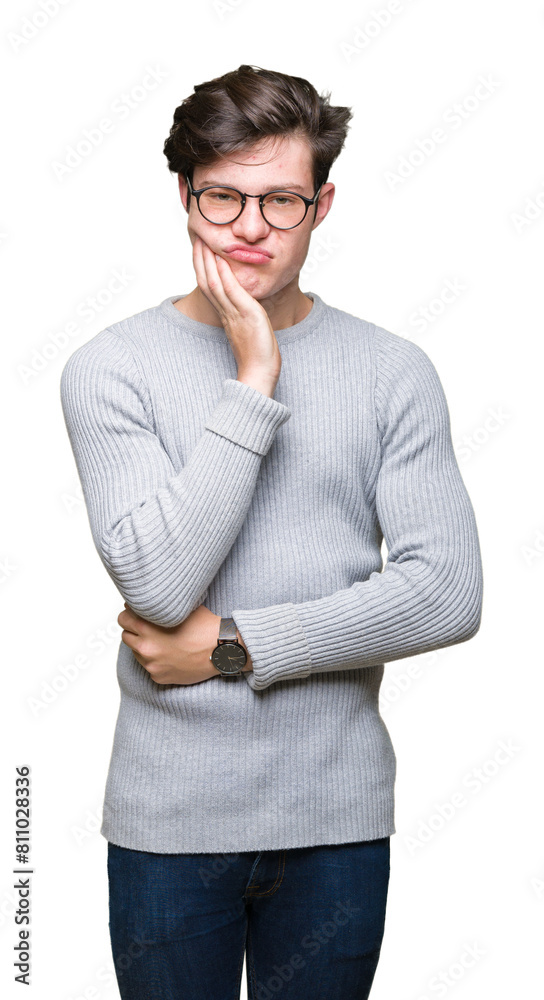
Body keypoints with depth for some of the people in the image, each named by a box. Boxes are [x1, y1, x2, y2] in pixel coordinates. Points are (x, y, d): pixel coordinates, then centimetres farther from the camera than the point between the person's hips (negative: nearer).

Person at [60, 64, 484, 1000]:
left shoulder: (392, 371, -2)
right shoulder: (110, 368, -6)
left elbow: (450, 594, -10)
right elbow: (158, 582, -18)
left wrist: (232, 647, -13)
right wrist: (254, 384, -19)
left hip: (339, 815, 1)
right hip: (168, 817, -1)